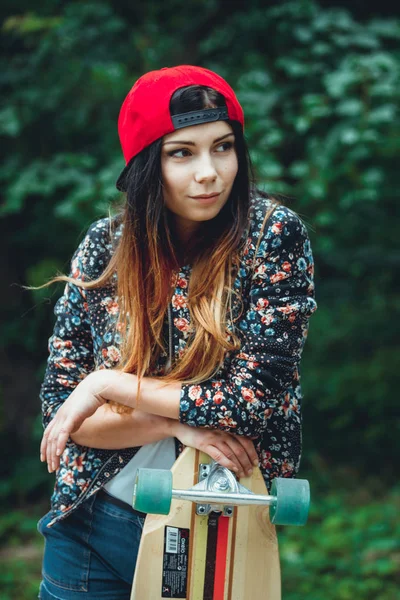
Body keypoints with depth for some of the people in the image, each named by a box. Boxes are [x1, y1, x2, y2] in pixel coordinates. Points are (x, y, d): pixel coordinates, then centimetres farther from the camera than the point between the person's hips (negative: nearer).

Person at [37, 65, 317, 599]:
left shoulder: (273, 235, -12)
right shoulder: (105, 245, -5)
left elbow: (257, 396, -19)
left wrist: (108, 385, -14)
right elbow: (58, 407, -4)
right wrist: (176, 422, -19)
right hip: (95, 528, 2)